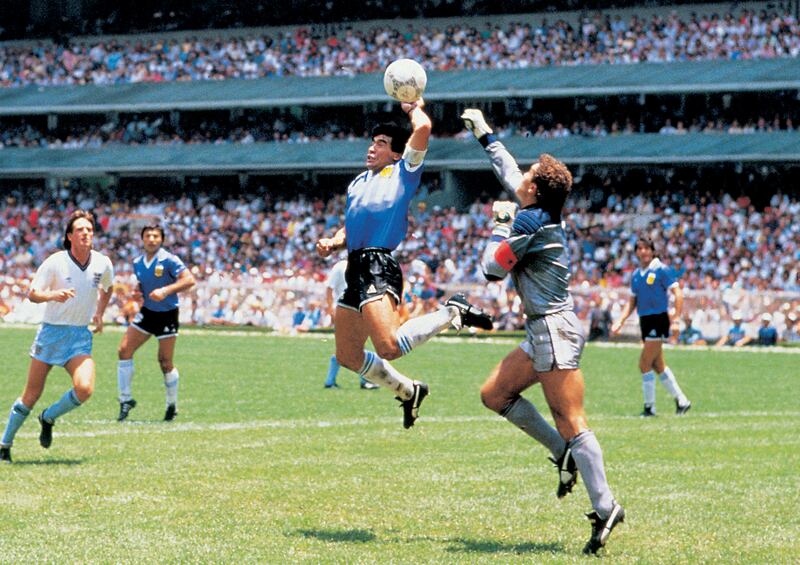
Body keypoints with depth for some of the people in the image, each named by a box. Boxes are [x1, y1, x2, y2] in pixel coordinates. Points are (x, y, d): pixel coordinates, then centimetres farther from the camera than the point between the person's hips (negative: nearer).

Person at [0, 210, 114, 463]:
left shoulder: (103, 263, -1)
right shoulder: (55, 262, -11)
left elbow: (107, 288, 22)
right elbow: (32, 294, -9)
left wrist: (99, 314, 15)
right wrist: (53, 295, -27)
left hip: (81, 336, 2)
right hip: (51, 332, -2)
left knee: (85, 388, -21)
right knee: (31, 395, 1)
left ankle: (48, 418, 8)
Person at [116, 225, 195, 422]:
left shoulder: (169, 260, -15)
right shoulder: (137, 263, 4)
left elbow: (189, 280, -22)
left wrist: (166, 290, -32)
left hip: (167, 315, -5)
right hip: (147, 313, 5)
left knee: (165, 362, -1)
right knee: (124, 350, -7)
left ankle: (172, 405, 18)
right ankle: (125, 399, 1)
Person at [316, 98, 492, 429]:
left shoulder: (403, 172, 4)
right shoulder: (357, 184, 25)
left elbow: (422, 128, -9)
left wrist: (414, 108, 12)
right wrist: (332, 244, 10)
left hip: (379, 266, -8)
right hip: (355, 267, 8)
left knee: (389, 348, -26)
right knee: (348, 356, 10)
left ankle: (452, 313, -4)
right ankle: (409, 392, 28)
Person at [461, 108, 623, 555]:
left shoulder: (530, 220, -14)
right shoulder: (543, 213, 11)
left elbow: (493, 269, -7)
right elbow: (509, 173, 30)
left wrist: (500, 224, 8)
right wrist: (485, 135, 41)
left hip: (555, 331, -10)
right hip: (545, 333, 10)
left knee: (571, 423, -12)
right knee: (494, 394, 14)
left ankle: (605, 507, -15)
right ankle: (565, 454, 11)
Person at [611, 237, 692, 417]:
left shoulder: (661, 270, -8)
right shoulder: (636, 275, 12)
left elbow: (678, 293, -11)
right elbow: (632, 302, 18)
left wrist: (676, 318, -20)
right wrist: (620, 321, 6)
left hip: (658, 320, -8)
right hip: (645, 321, 8)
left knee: (645, 364, -10)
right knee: (658, 366, 12)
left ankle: (650, 407, -1)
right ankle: (681, 401, 23)